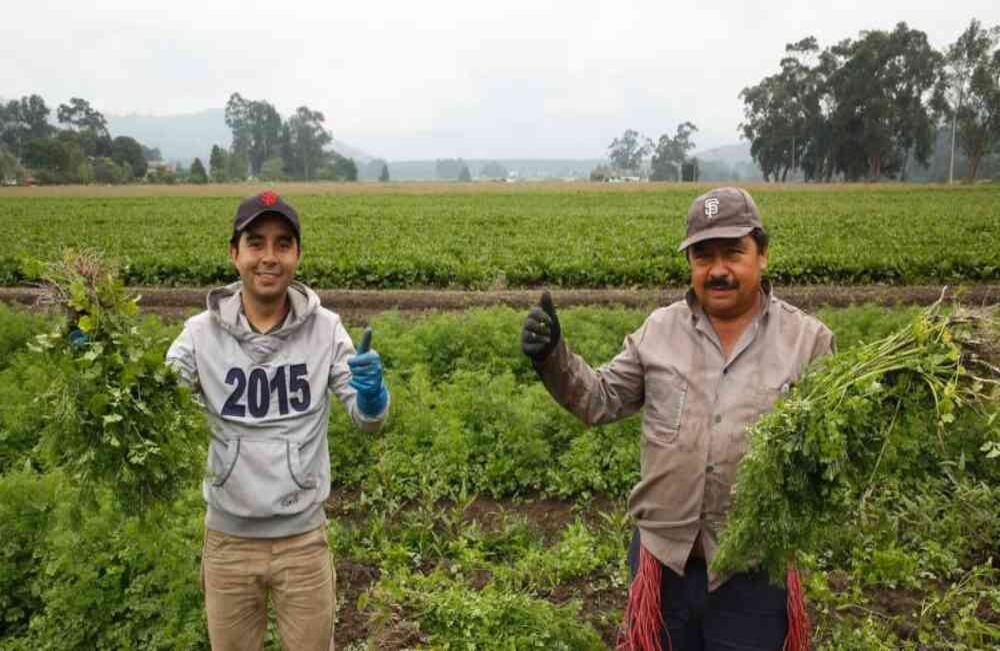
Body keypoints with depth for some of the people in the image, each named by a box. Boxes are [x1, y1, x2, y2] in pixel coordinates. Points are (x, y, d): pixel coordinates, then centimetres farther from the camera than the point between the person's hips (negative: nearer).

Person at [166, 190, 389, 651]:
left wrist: (373, 392, -29)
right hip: (228, 538, 1)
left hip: (302, 537, 0)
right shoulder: (203, 333, -9)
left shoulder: (324, 328, -8)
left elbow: (368, 420, -7)